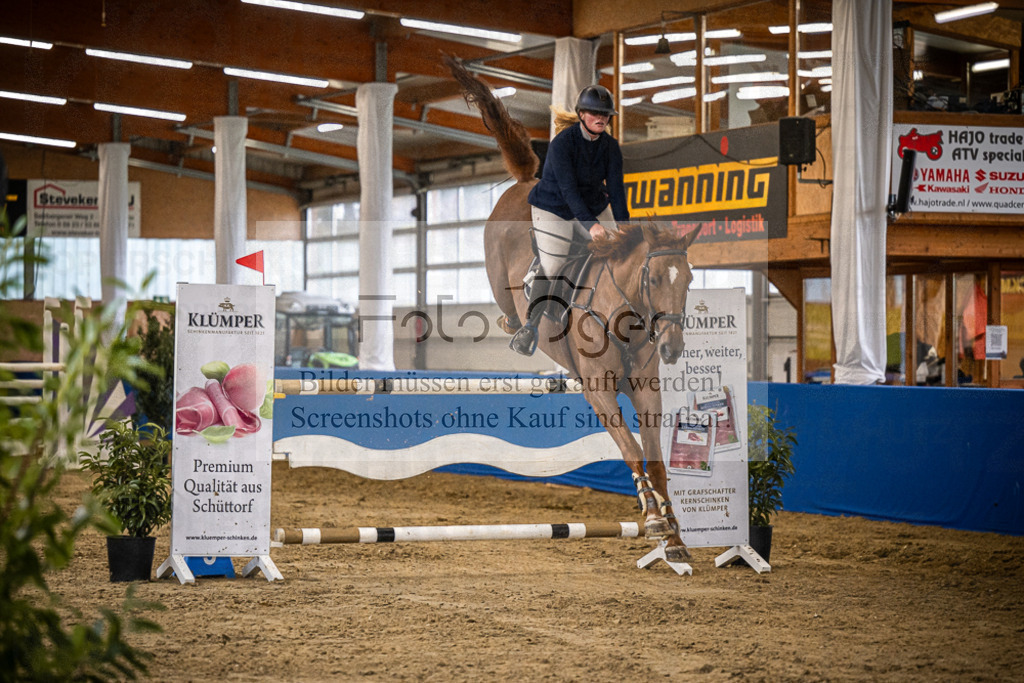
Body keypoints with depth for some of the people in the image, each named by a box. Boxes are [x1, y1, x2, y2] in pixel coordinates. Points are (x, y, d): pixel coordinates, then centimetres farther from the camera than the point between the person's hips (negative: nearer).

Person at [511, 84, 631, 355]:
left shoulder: (611, 147, -7)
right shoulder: (562, 143, -24)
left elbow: (615, 188, -12)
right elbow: (568, 189, -30)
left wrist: (623, 225, -25)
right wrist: (590, 224, -40)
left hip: (594, 206, 5)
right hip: (554, 208, -5)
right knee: (550, 268, -14)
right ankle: (529, 326, -6)